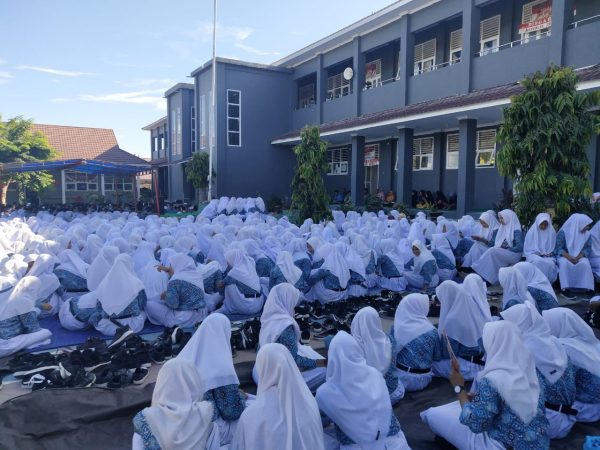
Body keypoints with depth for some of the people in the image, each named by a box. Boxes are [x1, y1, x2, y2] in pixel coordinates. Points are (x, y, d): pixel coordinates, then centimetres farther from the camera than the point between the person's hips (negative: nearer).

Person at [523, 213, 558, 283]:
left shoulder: (552, 232, 8)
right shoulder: (532, 232, 3)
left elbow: (554, 247, 14)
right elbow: (527, 249, 4)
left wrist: (549, 254, -6)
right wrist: (537, 254, -11)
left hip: (548, 256, 2)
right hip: (534, 255, -1)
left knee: (550, 263, -34)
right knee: (538, 261, -38)